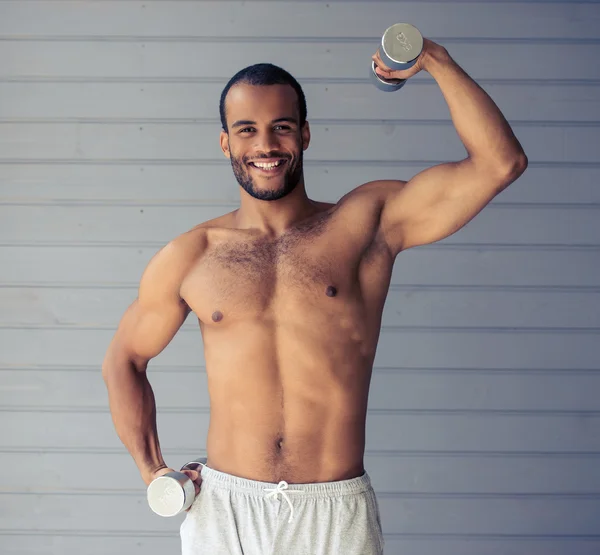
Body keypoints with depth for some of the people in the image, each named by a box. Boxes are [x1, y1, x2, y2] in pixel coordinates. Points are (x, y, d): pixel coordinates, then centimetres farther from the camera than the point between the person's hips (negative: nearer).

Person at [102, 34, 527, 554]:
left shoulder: (367, 223, 0)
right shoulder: (190, 257, 3)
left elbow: (500, 163, -6)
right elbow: (124, 359, 15)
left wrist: (434, 59, -5)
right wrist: (152, 469, 5)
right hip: (224, 509, 1)